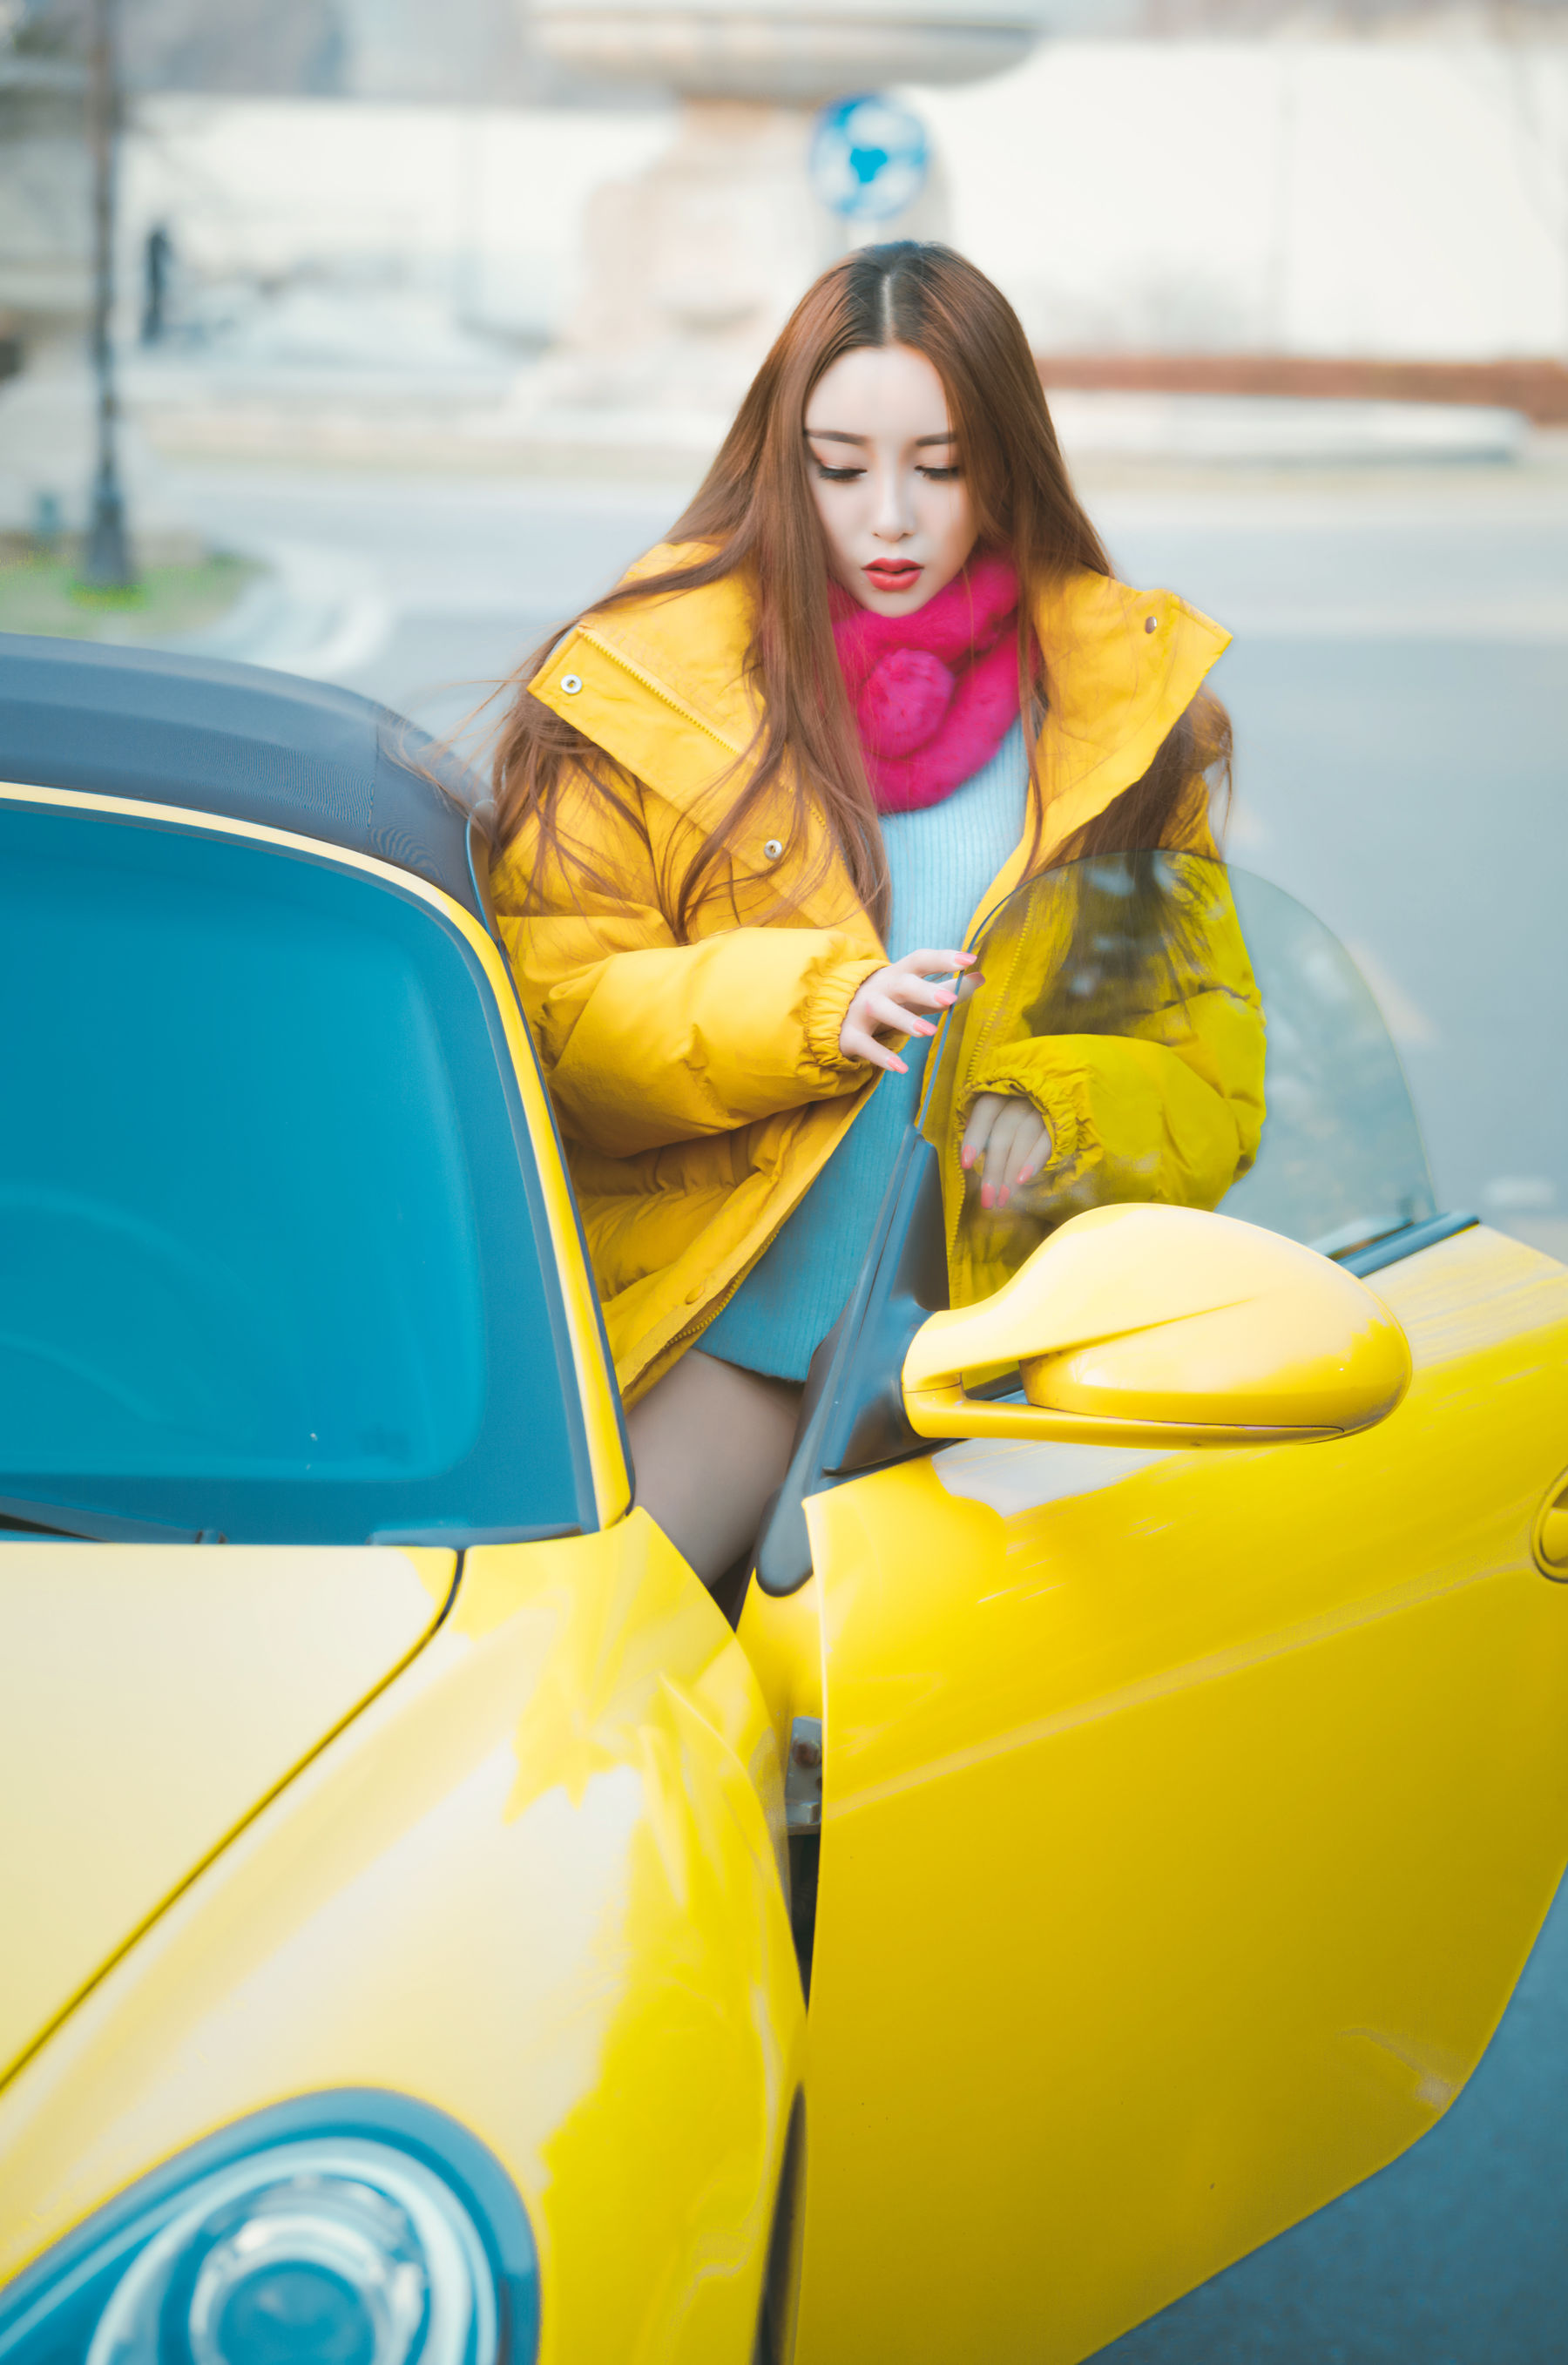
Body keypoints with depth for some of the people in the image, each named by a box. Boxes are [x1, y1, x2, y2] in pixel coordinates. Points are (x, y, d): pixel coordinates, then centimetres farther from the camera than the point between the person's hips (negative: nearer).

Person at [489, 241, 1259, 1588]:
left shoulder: (1122, 695, 7)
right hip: (720, 1327, -1)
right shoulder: (650, 680, 1)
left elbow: (1204, 1079, 8)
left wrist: (1059, 1109, -14)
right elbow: (553, 1010, -4)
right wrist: (814, 1004, -18)